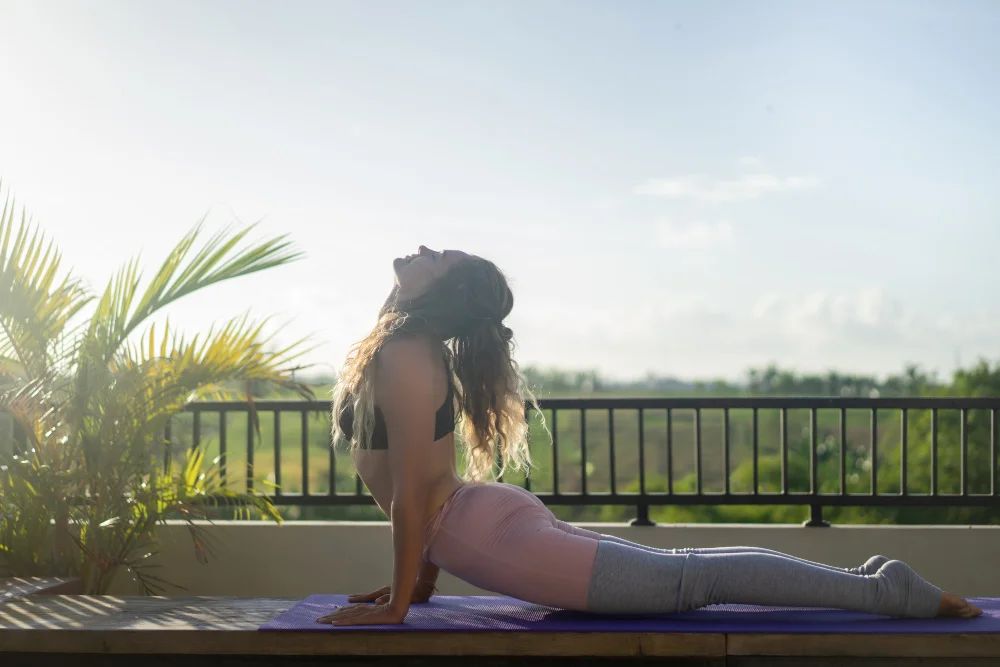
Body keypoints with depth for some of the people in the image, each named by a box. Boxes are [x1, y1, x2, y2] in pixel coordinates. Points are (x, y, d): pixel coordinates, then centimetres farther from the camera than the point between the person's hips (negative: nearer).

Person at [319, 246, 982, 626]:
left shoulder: (404, 360, -16)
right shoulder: (421, 352, 16)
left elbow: (411, 493, -19)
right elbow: (430, 489, 22)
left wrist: (397, 605, -13)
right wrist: (421, 583, 23)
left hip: (493, 538, -9)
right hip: (487, 514, 9)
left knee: (688, 580, -7)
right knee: (683, 571, 14)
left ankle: (886, 591, -2)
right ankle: (867, 581, 19)